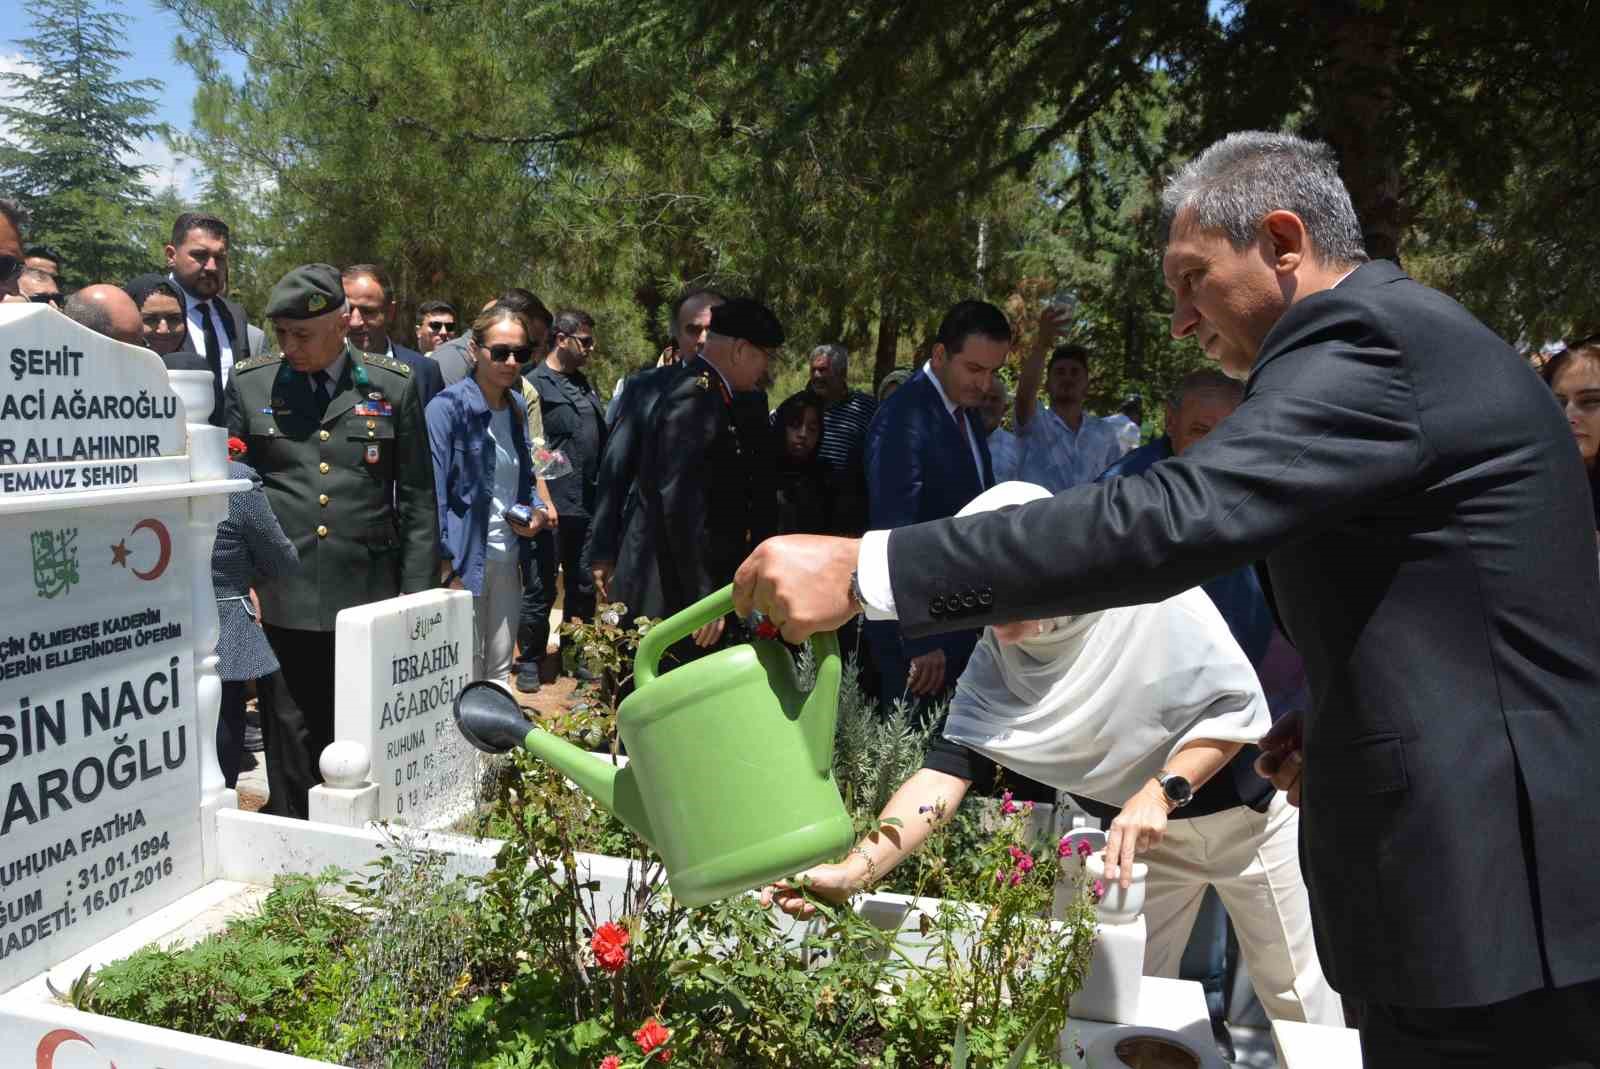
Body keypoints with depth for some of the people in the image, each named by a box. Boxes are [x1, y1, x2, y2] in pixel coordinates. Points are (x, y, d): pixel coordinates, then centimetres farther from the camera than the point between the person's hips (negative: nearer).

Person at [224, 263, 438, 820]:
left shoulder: (393, 386, 4)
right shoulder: (249, 383, 5)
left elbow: (418, 502, 5)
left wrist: (416, 598, 2)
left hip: (369, 601, 0)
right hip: (283, 601, 0)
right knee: (291, 751, 7)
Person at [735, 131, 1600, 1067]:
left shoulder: (1367, 337, -18)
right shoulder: (1416, 333, 15)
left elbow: (1170, 519, -32)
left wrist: (862, 569, -32)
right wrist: (1340, 719, 10)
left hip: (1478, 898, -10)